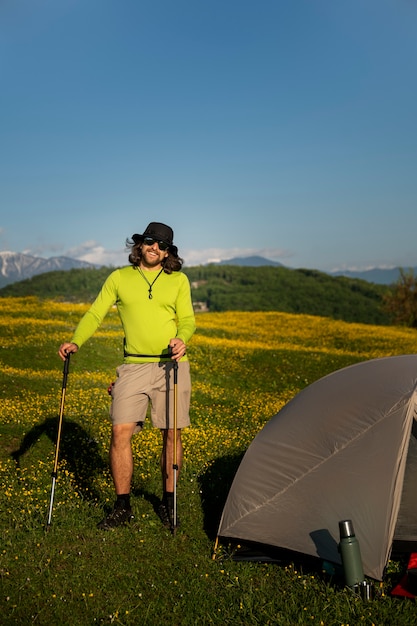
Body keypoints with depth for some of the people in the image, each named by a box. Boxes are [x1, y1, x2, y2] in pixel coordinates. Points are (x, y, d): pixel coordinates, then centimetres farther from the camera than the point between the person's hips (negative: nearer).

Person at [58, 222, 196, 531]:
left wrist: (181, 338, -21)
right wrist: (75, 342, -13)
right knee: (120, 432, -8)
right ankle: (122, 506, 8)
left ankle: (168, 503, 21)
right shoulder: (119, 278, 8)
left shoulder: (179, 280, 8)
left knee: (172, 434, 3)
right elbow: (95, 314, 4)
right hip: (134, 366, 0)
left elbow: (188, 320, 2)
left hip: (172, 365, 0)